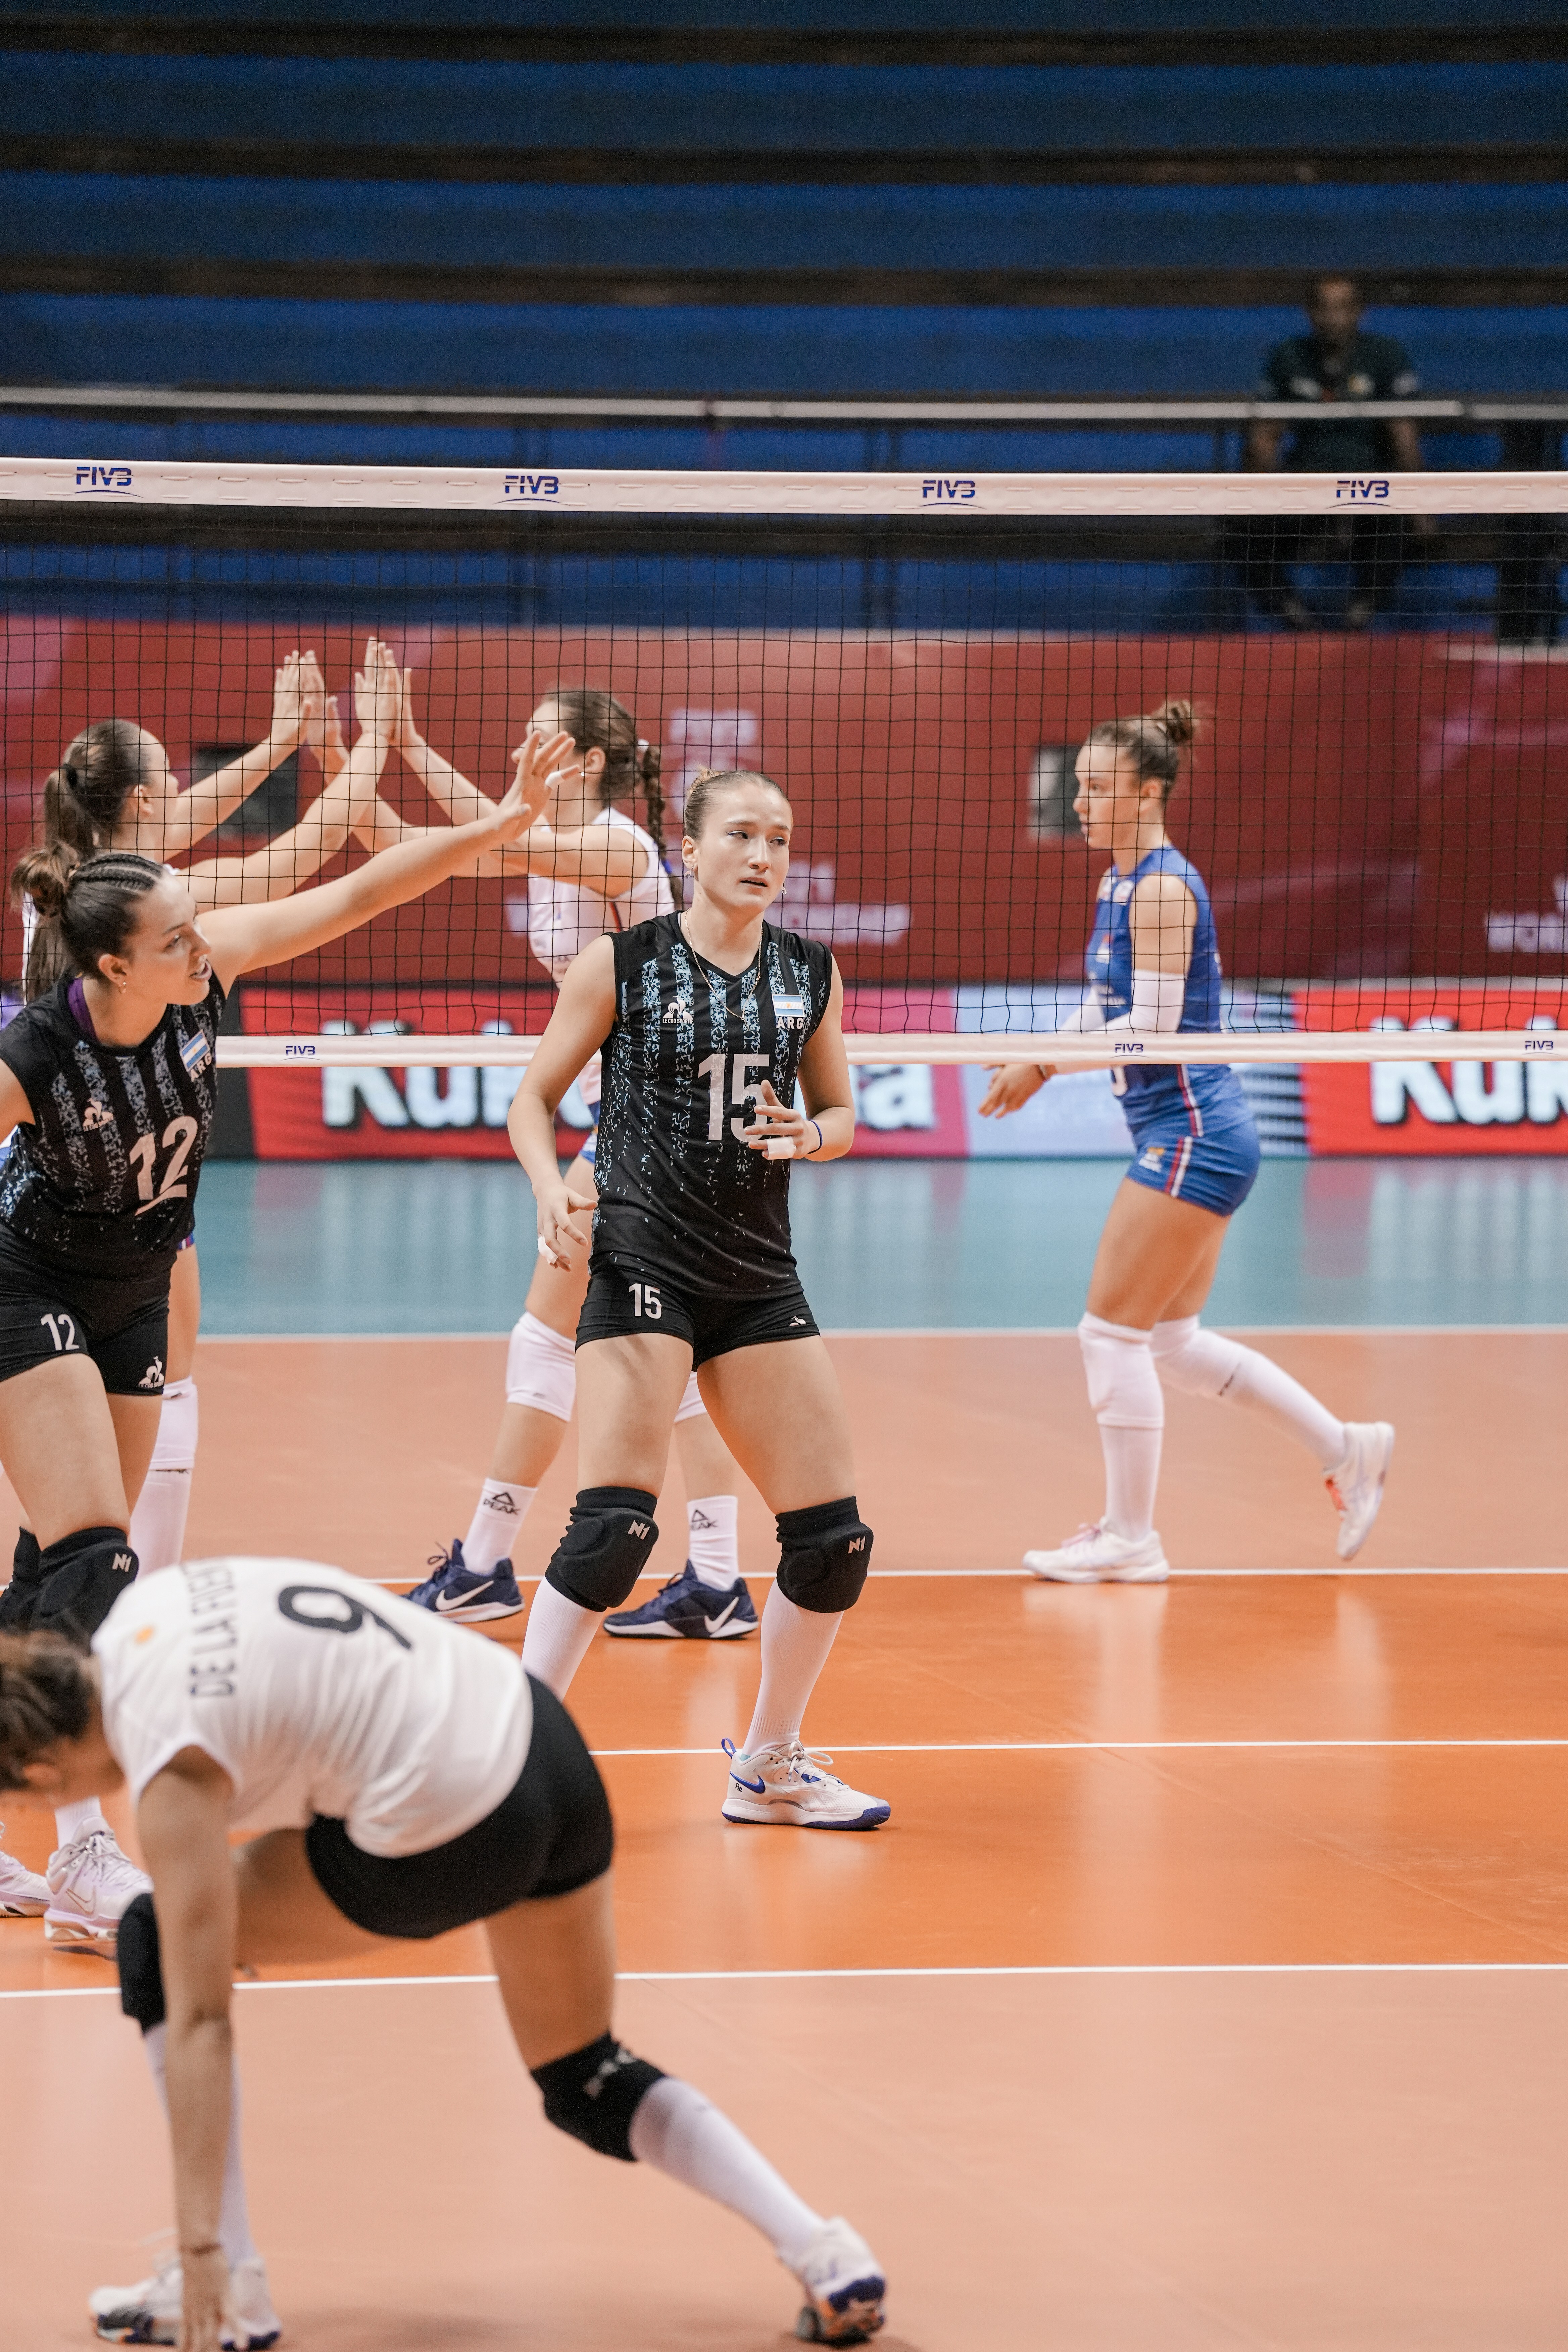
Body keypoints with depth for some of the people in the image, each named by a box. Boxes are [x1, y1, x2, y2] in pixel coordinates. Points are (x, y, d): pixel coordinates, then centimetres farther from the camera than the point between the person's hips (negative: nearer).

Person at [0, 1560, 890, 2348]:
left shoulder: (171, 1769, -15)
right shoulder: (144, 1608, 5)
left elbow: (198, 2023, -18)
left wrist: (201, 2245, -17)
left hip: (453, 1829, -9)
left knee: (155, 1951, 7)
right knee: (587, 2085, 25)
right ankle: (824, 2256, 7)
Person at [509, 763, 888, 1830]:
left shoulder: (813, 973, 8)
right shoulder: (623, 963, -3)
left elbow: (841, 1112, 17)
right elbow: (536, 1098, 2)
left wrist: (808, 1135, -6)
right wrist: (551, 1185, -17)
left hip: (760, 1278, 5)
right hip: (643, 1261, -5)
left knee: (835, 1536, 3)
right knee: (617, 1521, -19)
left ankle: (771, 1766, 21)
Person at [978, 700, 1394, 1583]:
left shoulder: (1164, 887, -16)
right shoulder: (1120, 885, 13)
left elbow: (1153, 1024, -21)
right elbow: (1107, 1008, 19)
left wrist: (1045, 1066, -19)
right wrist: (1035, 1061, 4)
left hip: (1193, 1133, -10)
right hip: (1183, 1136, 10)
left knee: (1113, 1330, -5)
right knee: (1173, 1342, 14)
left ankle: (1130, 1538, 3)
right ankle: (1347, 1449, 21)